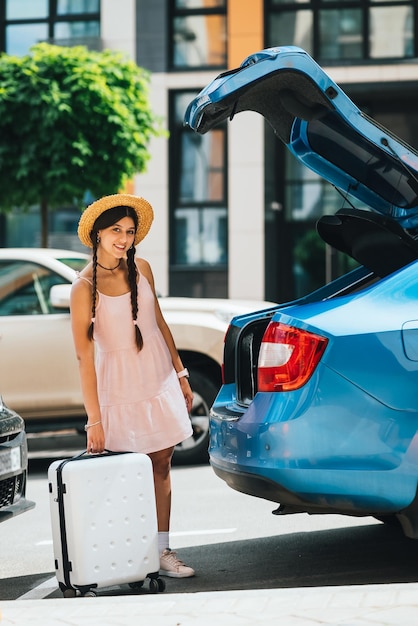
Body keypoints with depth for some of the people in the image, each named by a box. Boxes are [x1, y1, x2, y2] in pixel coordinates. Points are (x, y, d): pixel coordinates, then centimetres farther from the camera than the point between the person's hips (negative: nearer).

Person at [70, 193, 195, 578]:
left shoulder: (141, 269, 3)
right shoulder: (85, 286, -13)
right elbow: (84, 355, -15)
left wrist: (180, 374, 13)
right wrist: (94, 420, -19)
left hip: (159, 380, 5)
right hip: (120, 387, -5)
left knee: (162, 466, 5)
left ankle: (162, 550, 10)